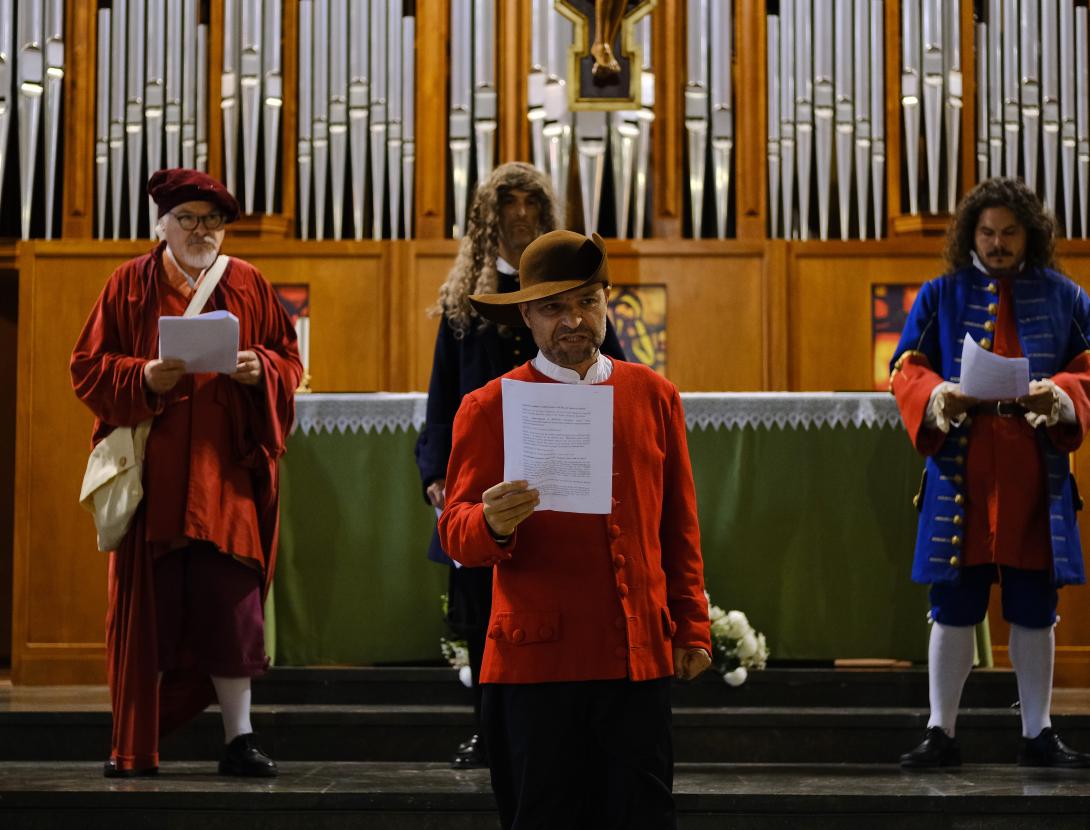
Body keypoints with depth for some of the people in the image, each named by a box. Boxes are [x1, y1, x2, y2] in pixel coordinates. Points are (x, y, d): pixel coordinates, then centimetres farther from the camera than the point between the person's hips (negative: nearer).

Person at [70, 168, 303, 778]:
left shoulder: (249, 286, 10)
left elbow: (290, 362, 10)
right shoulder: (131, 284, 5)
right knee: (148, 606, 2)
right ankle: (135, 745, 12)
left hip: (227, 471, 1)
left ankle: (240, 739, 4)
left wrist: (259, 369, -11)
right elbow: (88, 366, 2)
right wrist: (144, 379, -16)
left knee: (231, 605, -2)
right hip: (151, 472, -1)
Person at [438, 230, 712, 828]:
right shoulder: (490, 407, 1)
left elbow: (679, 527, 15)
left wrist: (692, 628, 11)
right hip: (536, 660, -2)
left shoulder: (655, 397, 11)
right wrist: (492, 525, -26)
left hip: (640, 654, 2)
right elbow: (454, 532, -4)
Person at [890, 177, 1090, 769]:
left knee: (1034, 610, 5)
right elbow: (906, 370, 3)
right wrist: (940, 397, -19)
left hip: (1035, 476, 1)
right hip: (960, 471, -1)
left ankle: (1038, 735, 15)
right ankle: (940, 734, 6)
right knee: (953, 606, -1)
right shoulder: (941, 297, 8)